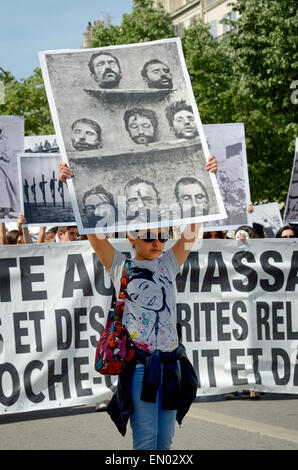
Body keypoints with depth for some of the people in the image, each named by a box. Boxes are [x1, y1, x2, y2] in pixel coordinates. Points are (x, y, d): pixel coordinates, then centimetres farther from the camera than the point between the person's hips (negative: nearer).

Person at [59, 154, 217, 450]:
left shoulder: (169, 264, 11)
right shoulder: (120, 267, 3)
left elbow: (193, 228, 7)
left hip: (170, 361, 4)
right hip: (139, 362, -4)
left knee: (165, 439, 9)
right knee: (145, 439, -5)